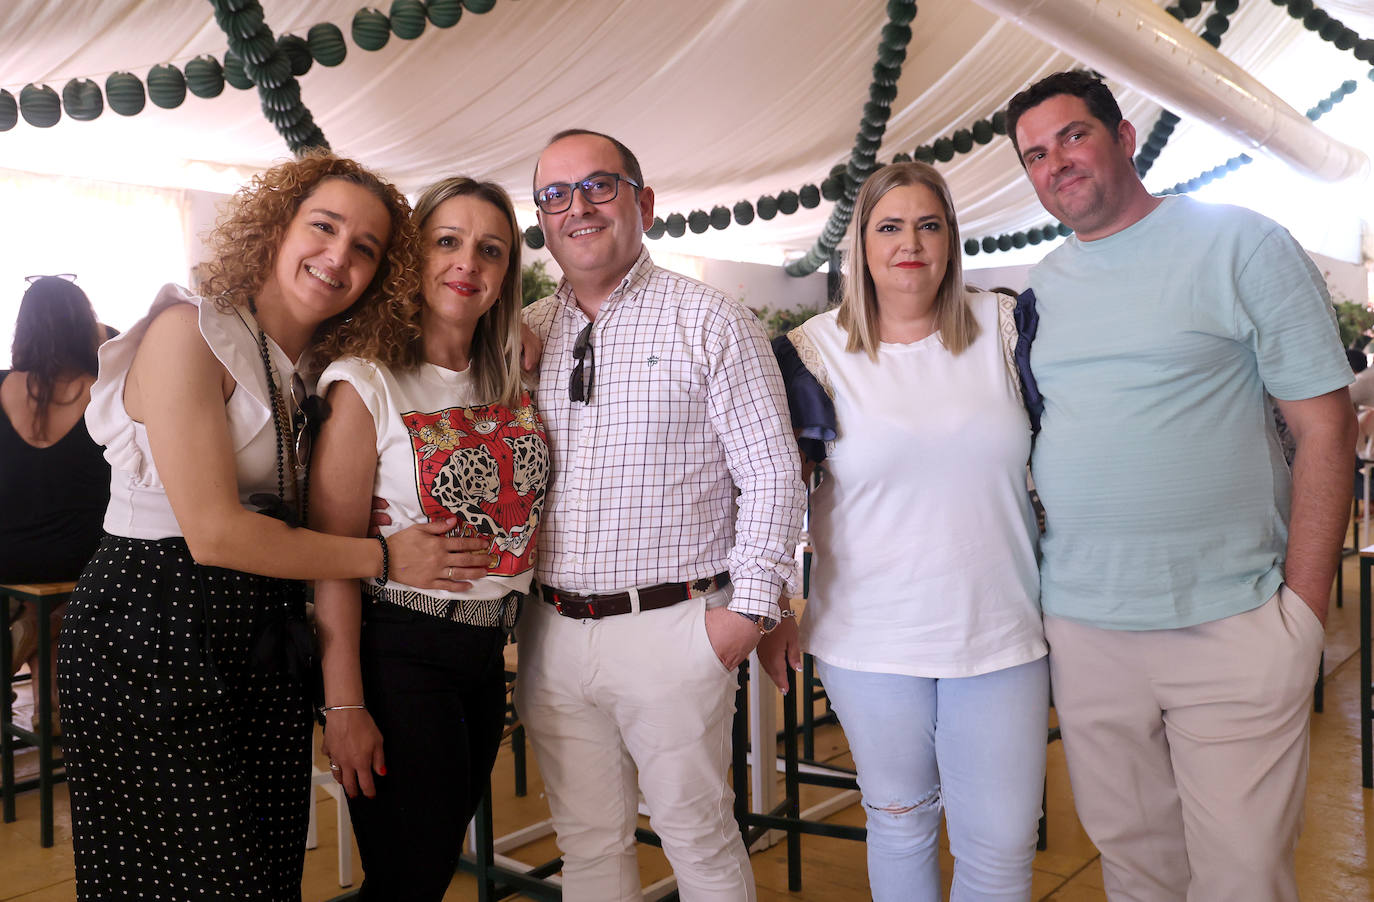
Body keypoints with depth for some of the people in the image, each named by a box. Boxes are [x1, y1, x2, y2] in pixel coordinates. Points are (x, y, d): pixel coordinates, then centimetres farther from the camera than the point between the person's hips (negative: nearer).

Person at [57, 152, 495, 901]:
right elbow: (212, 531, -19)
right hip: (153, 636, -7)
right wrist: (384, 557, -12)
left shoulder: (320, 367, 11)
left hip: (270, 636, 7)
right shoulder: (189, 332, -12)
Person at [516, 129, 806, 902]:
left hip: (672, 628, -4)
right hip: (551, 631, 4)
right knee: (587, 840, 16)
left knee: (698, 834, 8)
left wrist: (752, 607, -11)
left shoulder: (711, 323, -3)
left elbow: (772, 474, -6)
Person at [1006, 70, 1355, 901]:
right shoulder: (1042, 286, 10)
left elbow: (1325, 423, -4)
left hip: (1231, 624, -4)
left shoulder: (1241, 245, -3)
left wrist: (1304, 602, -9)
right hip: (1082, 627, 4)